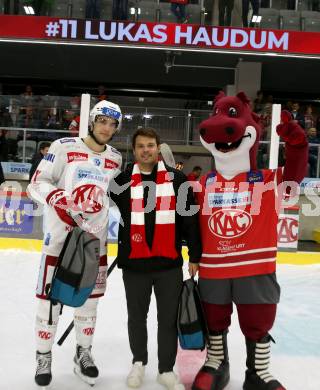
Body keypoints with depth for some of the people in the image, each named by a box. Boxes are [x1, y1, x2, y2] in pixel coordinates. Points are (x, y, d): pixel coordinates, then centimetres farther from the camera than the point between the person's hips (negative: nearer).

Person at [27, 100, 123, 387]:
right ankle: (44, 356, 23)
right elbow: (36, 183, -10)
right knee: (50, 295, 3)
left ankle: (83, 353, 31)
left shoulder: (116, 159, 7)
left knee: (90, 296, 12)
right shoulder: (64, 147, -7)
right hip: (60, 234, -4)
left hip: (95, 236, 4)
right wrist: (57, 197, -27)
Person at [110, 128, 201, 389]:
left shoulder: (177, 179, 0)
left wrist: (195, 255, 1)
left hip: (169, 263, 0)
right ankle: (139, 362, 38)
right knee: (136, 317, 16)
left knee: (169, 319, 9)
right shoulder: (123, 181, 2)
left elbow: (191, 219, 1)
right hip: (134, 263, 1)